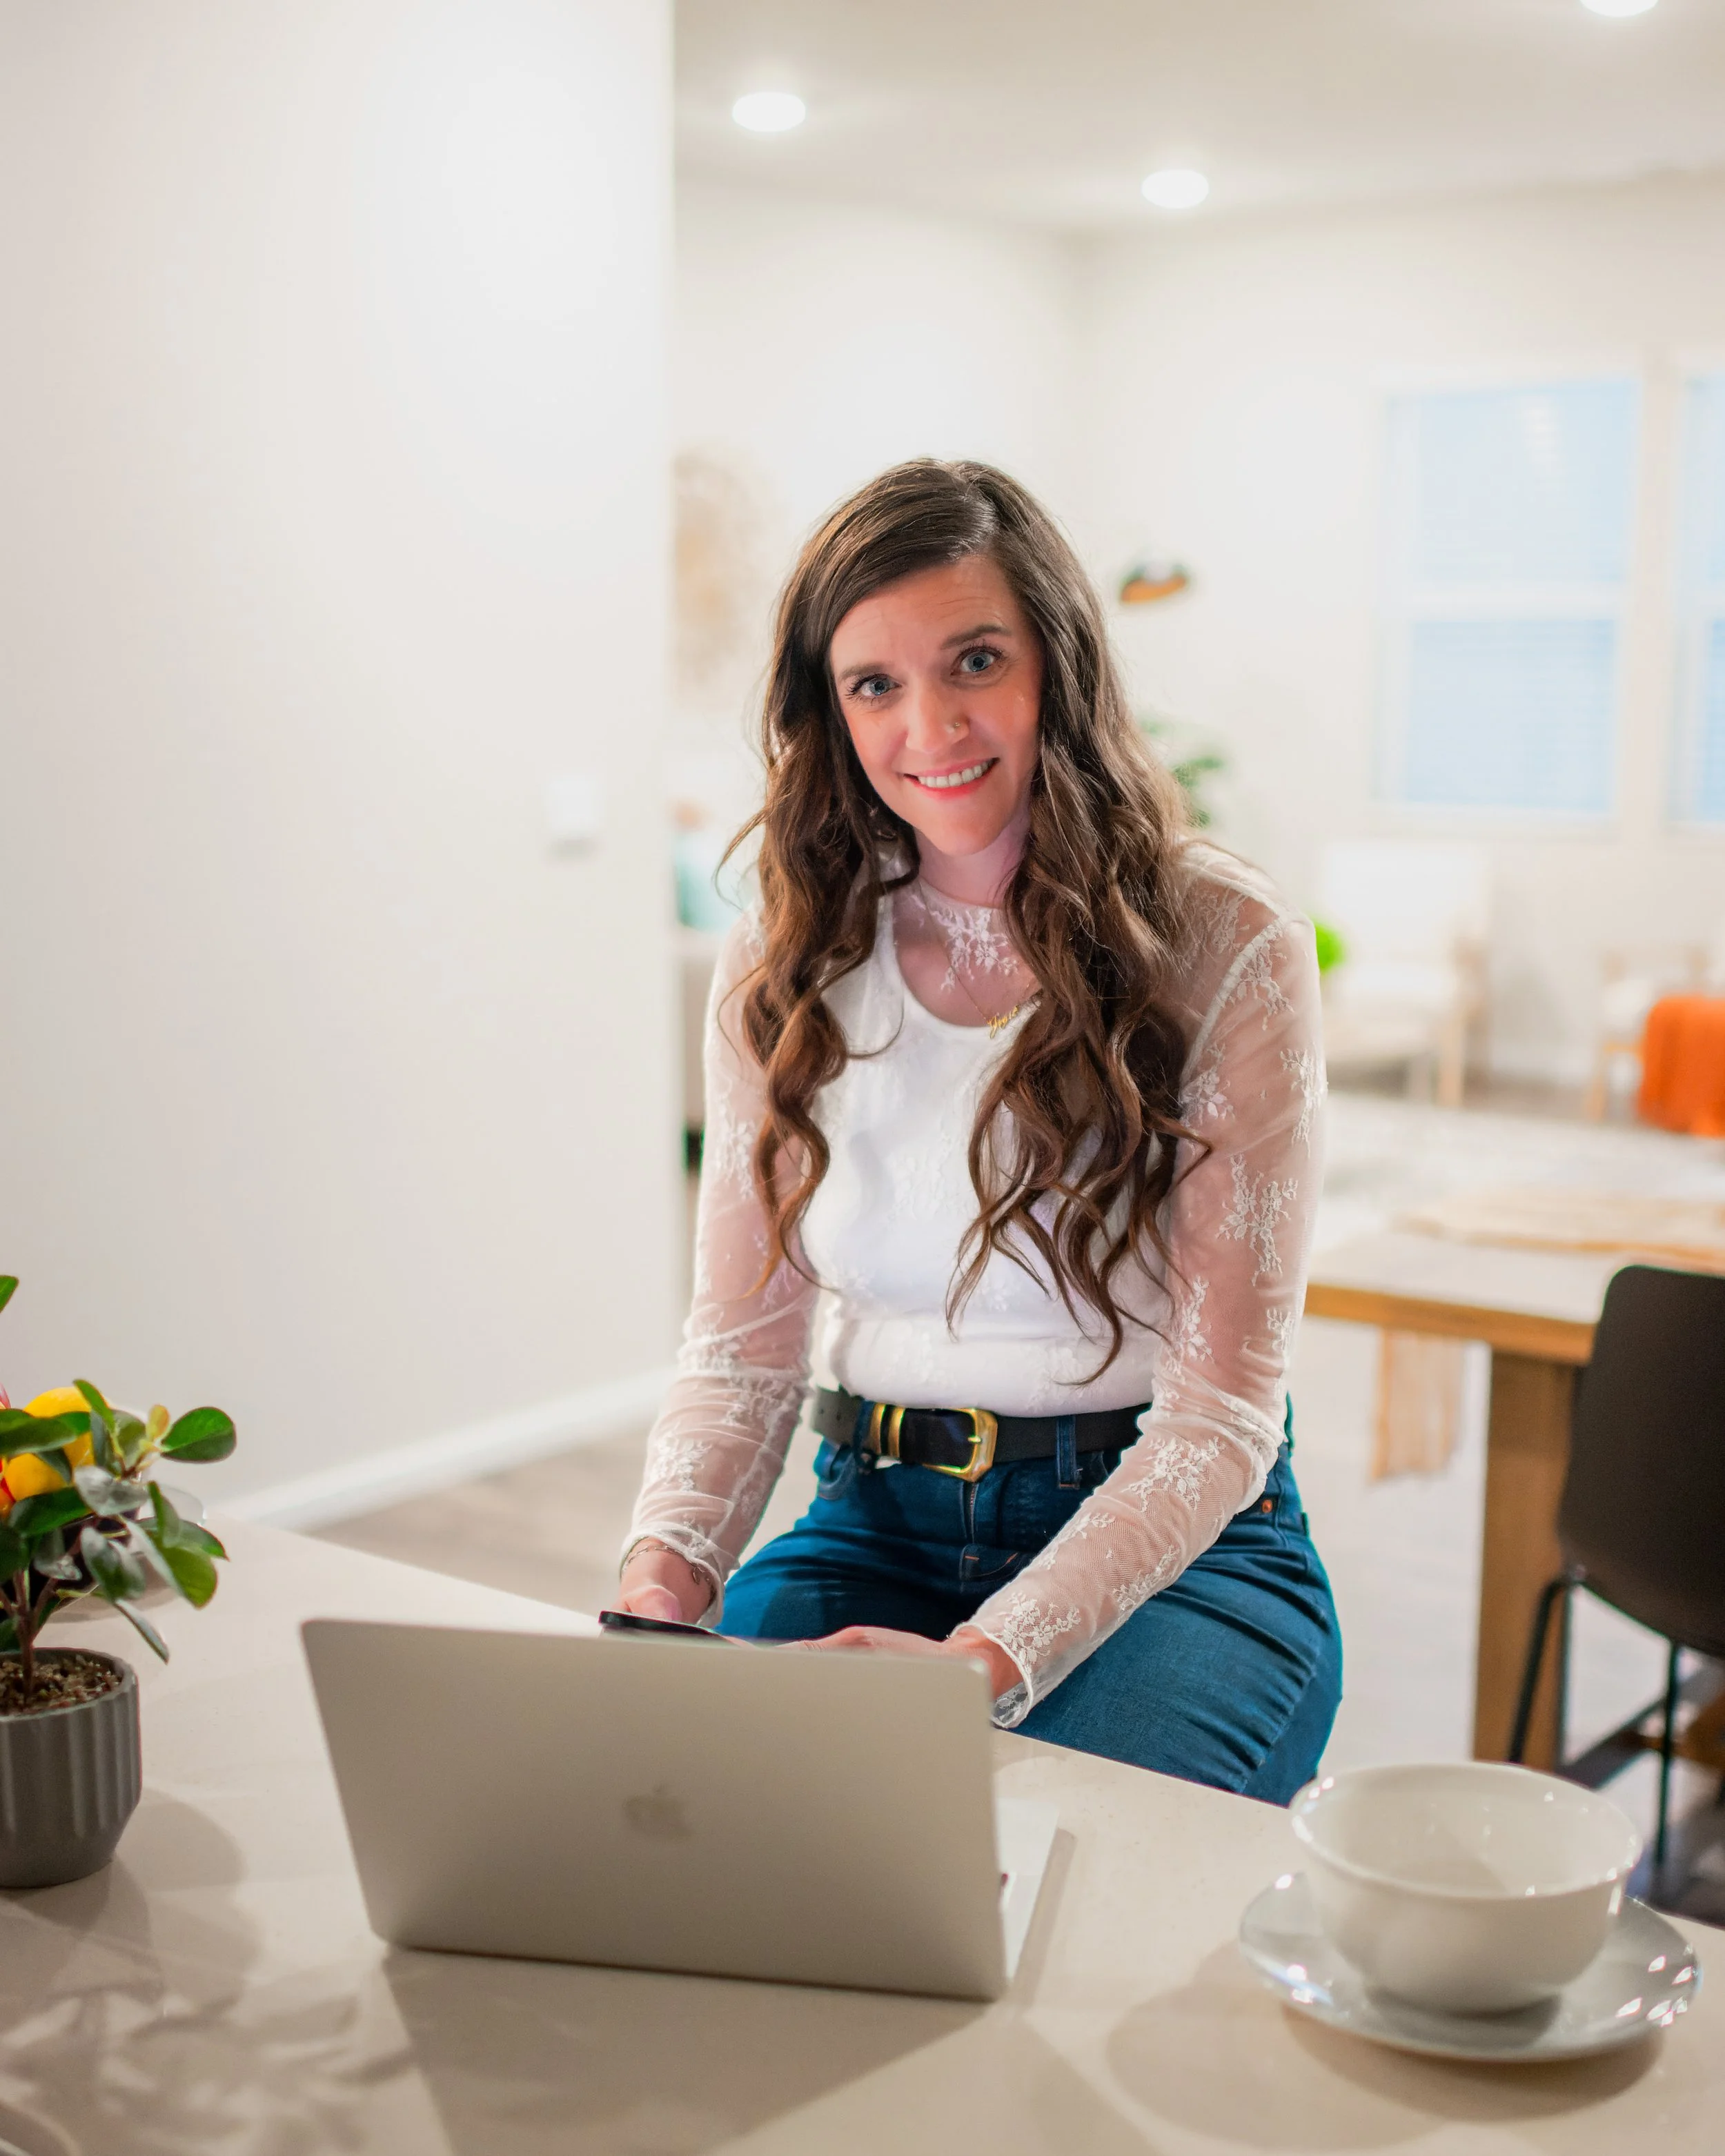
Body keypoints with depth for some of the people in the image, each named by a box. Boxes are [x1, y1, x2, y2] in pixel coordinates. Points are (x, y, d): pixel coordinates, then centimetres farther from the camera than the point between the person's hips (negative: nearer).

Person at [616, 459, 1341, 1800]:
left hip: (1177, 1541, -2)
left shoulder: (1231, 949, -10)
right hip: (880, 1526, 3)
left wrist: (990, 1659, -26)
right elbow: (745, 1346, 4)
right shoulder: (786, 967, 3)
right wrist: (666, 1569, -17)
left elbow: (1222, 1405, -13)